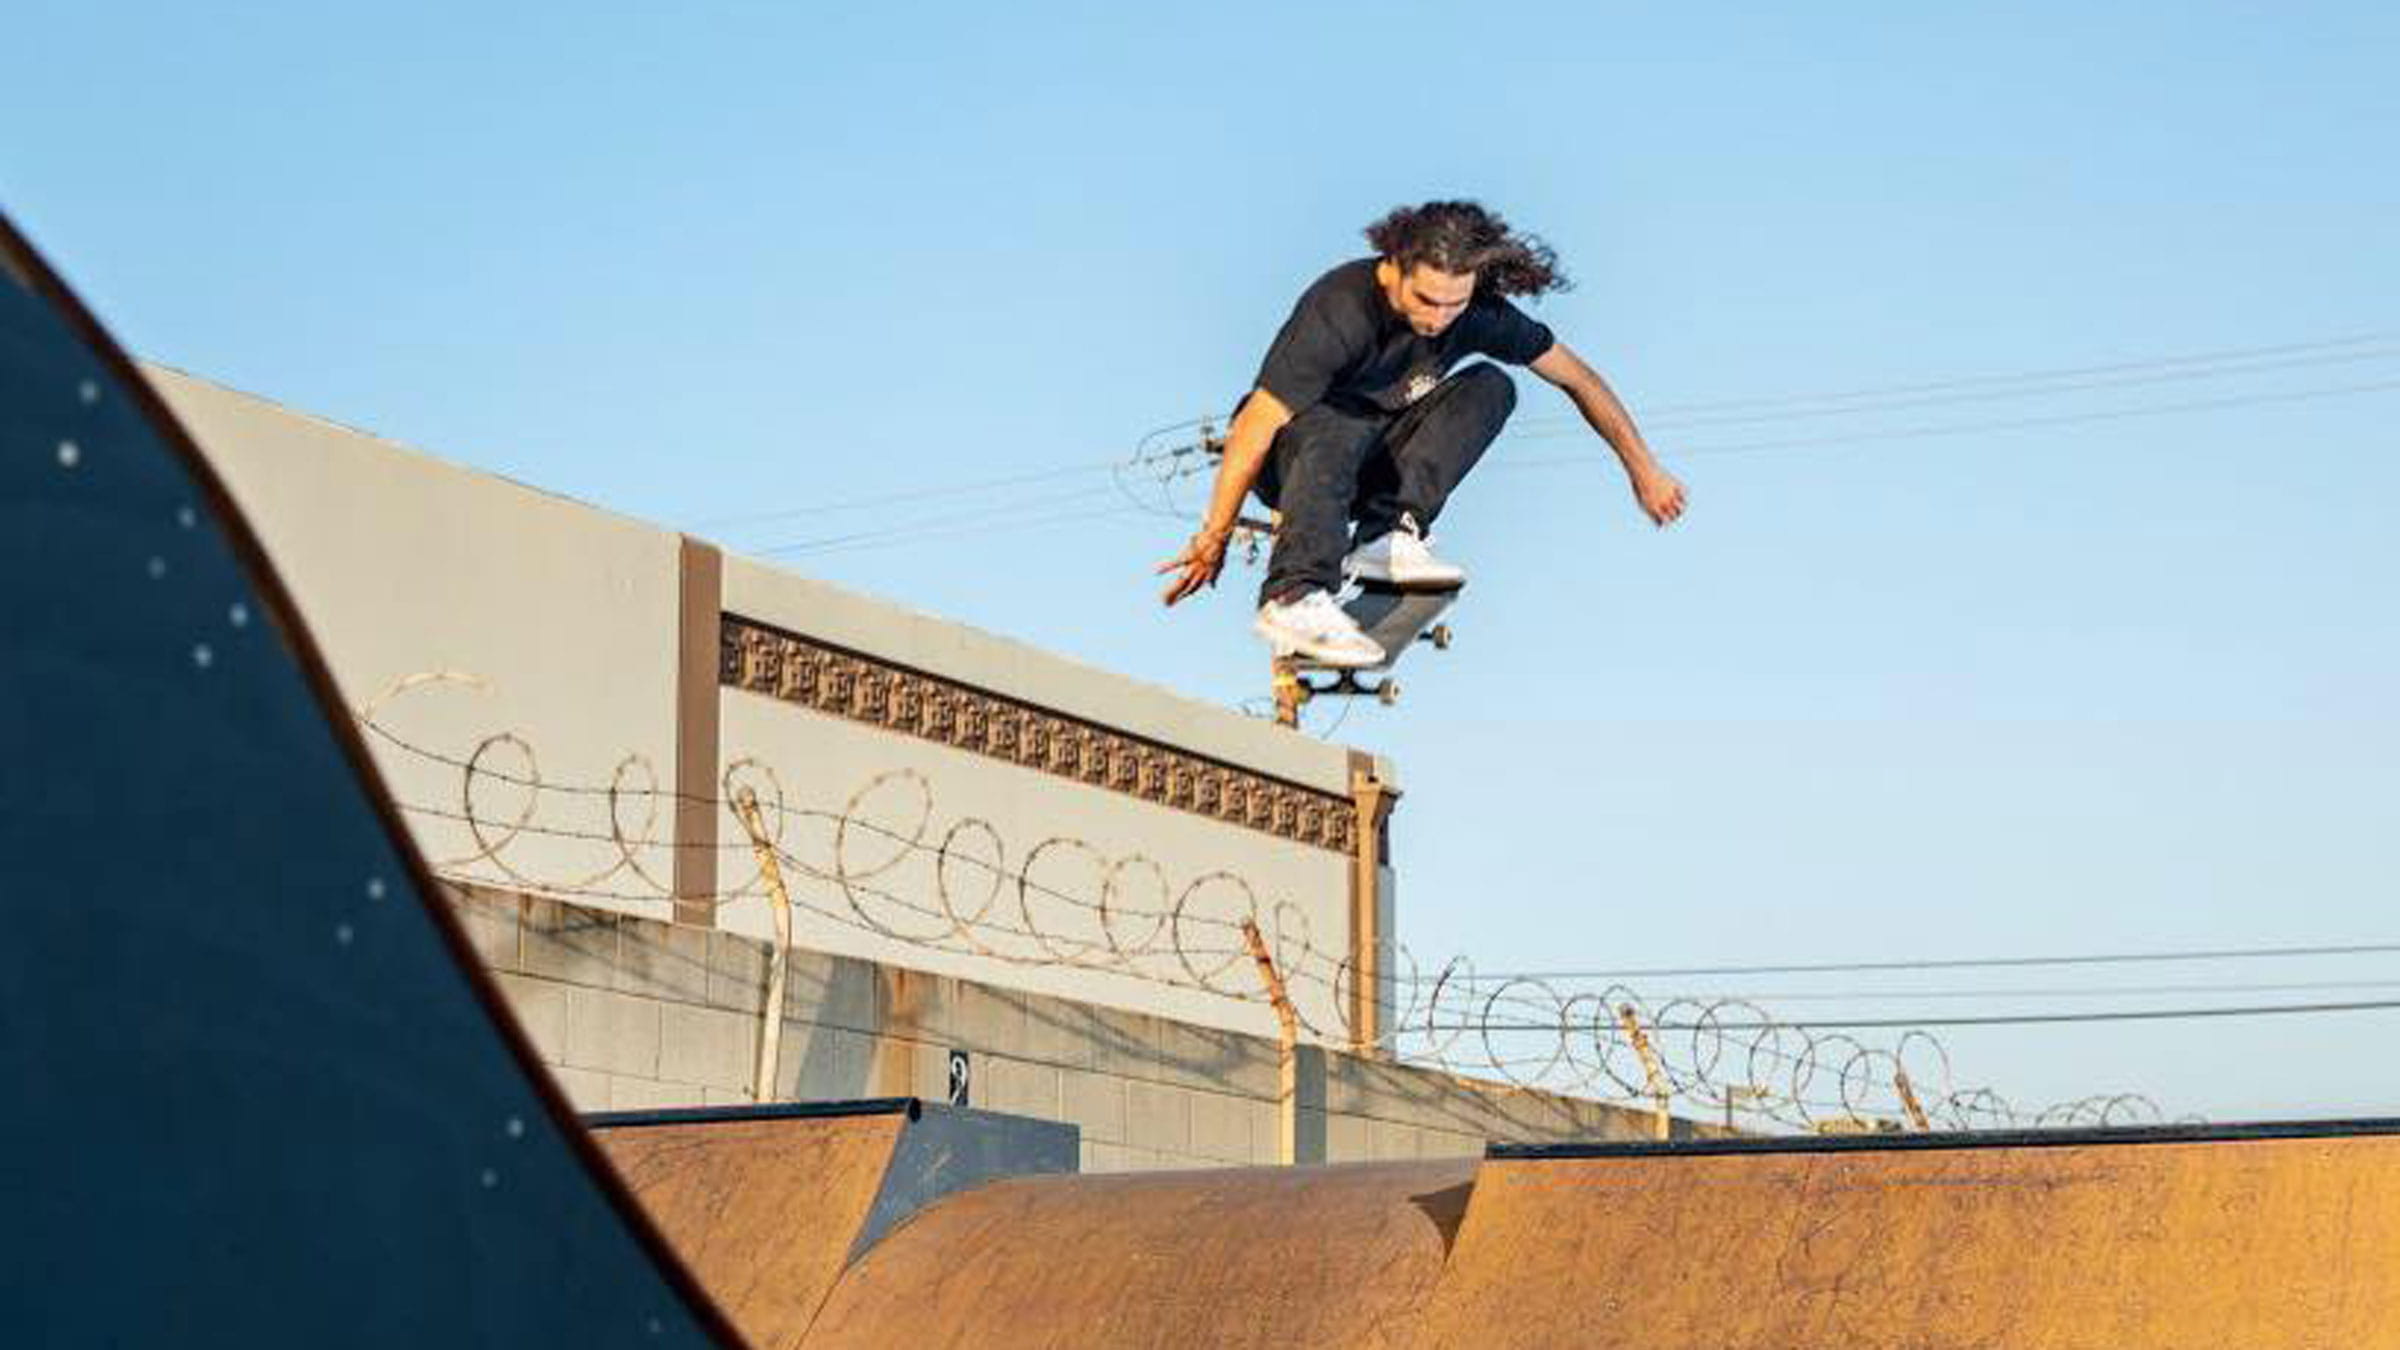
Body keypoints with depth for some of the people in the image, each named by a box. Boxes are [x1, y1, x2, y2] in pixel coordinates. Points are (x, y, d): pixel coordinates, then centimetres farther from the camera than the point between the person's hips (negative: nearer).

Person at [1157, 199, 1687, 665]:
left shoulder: (1479, 313, -13)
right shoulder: (1340, 312, -29)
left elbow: (1577, 377, 1)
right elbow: (1254, 429, -28)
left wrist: (1643, 469, 4)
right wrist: (1213, 540, -28)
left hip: (1372, 467, 6)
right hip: (1290, 458, -6)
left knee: (1491, 387, -14)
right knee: (1340, 428, -40)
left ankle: (1385, 537, -25)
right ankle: (1294, 598, -53)